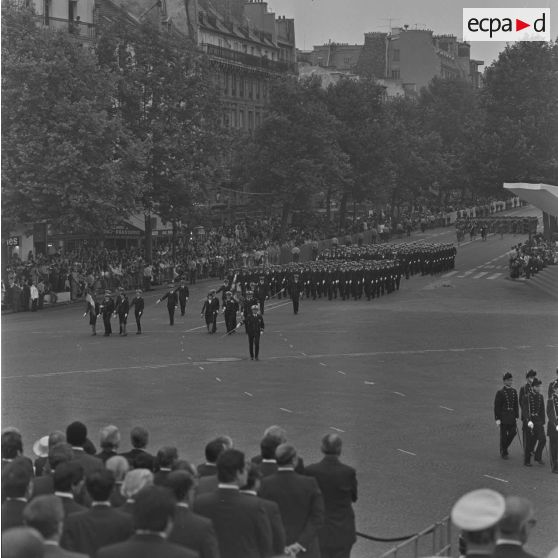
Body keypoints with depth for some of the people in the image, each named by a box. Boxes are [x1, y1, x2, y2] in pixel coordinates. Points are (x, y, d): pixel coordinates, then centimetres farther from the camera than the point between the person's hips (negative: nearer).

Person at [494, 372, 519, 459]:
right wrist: (497, 419, -11)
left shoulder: (514, 391, 10)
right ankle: (503, 453, 12)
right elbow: (496, 406, -7)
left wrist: (516, 416, 9)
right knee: (503, 435, 1)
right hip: (503, 417, -5)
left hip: (512, 416, 5)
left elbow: (516, 405, 15)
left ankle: (504, 447, 22)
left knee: (513, 432, -2)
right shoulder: (500, 392, -6)